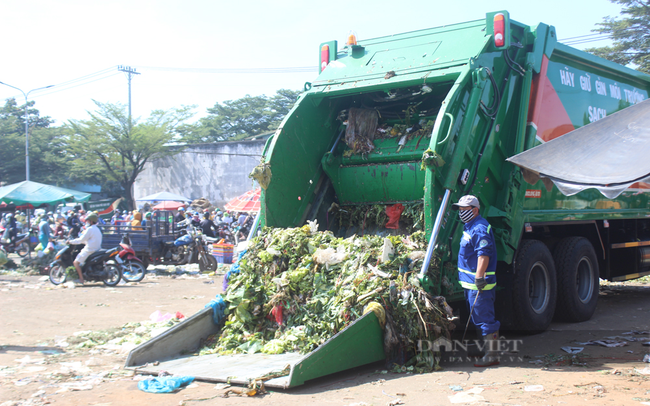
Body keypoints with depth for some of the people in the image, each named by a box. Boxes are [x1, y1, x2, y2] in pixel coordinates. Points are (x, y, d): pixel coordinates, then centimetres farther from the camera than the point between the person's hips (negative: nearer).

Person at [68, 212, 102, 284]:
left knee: (76, 262, -7)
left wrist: (71, 241, -3)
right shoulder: (97, 229, 16)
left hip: (89, 250, -10)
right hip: (96, 250, 10)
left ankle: (81, 279, -13)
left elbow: (82, 239, -13)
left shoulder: (90, 229, -13)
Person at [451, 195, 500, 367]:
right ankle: (488, 350, 27)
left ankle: (492, 356, -1)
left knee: (484, 319, -6)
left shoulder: (479, 229, -18)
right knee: (480, 319, 17)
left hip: (478, 284, -11)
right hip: (471, 282, 11)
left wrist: (480, 277, -32)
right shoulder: (470, 227, 16)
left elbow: (484, 254, -27)